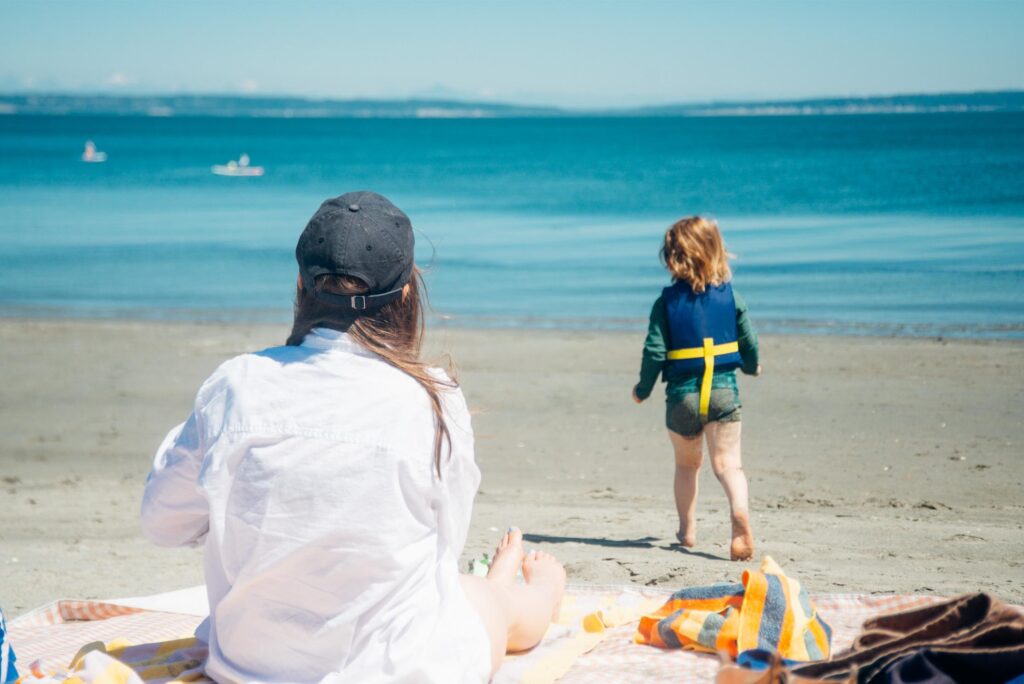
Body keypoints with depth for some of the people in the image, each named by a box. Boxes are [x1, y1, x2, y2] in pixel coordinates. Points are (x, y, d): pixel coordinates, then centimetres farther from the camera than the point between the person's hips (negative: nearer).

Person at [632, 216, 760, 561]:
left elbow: (654, 351, -8)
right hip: (724, 390, 0)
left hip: (682, 394, 0)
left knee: (687, 464, 19)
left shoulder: (666, 302, -5)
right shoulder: (731, 297, 0)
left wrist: (643, 389, 7)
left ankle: (687, 530, 26)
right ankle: (740, 511, -33)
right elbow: (749, 344, 3)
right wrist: (752, 367, 26)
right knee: (728, 461, -5)